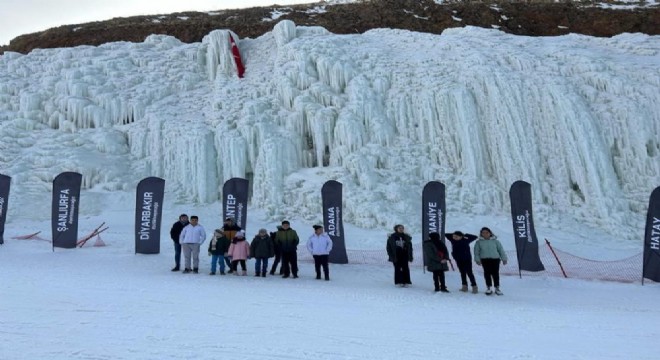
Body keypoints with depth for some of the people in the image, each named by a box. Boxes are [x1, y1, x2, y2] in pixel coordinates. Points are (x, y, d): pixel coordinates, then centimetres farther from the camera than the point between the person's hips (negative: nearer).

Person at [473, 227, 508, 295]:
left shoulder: (495, 241, 9)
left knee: (495, 273, -1)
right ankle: (488, 288, 7)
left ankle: (497, 288, 10)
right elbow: (476, 252, 9)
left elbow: (501, 250, 12)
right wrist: (477, 259, -1)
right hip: (485, 259, 0)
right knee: (487, 273, -2)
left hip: (495, 259, 0)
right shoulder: (479, 242, 8)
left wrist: (504, 259, 8)